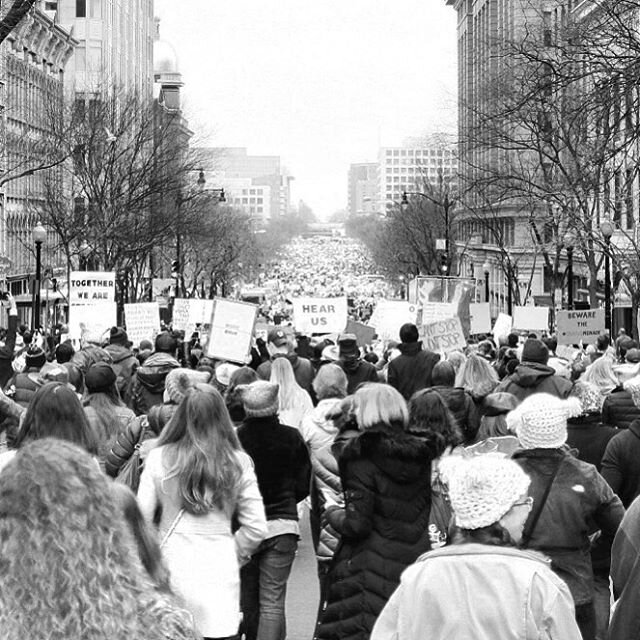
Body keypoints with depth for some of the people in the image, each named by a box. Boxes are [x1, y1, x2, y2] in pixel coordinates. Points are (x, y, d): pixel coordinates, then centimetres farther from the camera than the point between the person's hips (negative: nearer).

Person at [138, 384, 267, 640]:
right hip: (220, 571, 0)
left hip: (172, 565, 0)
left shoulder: (158, 458, -3)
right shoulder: (238, 463, -1)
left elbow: (141, 518, -1)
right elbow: (256, 528, 0)